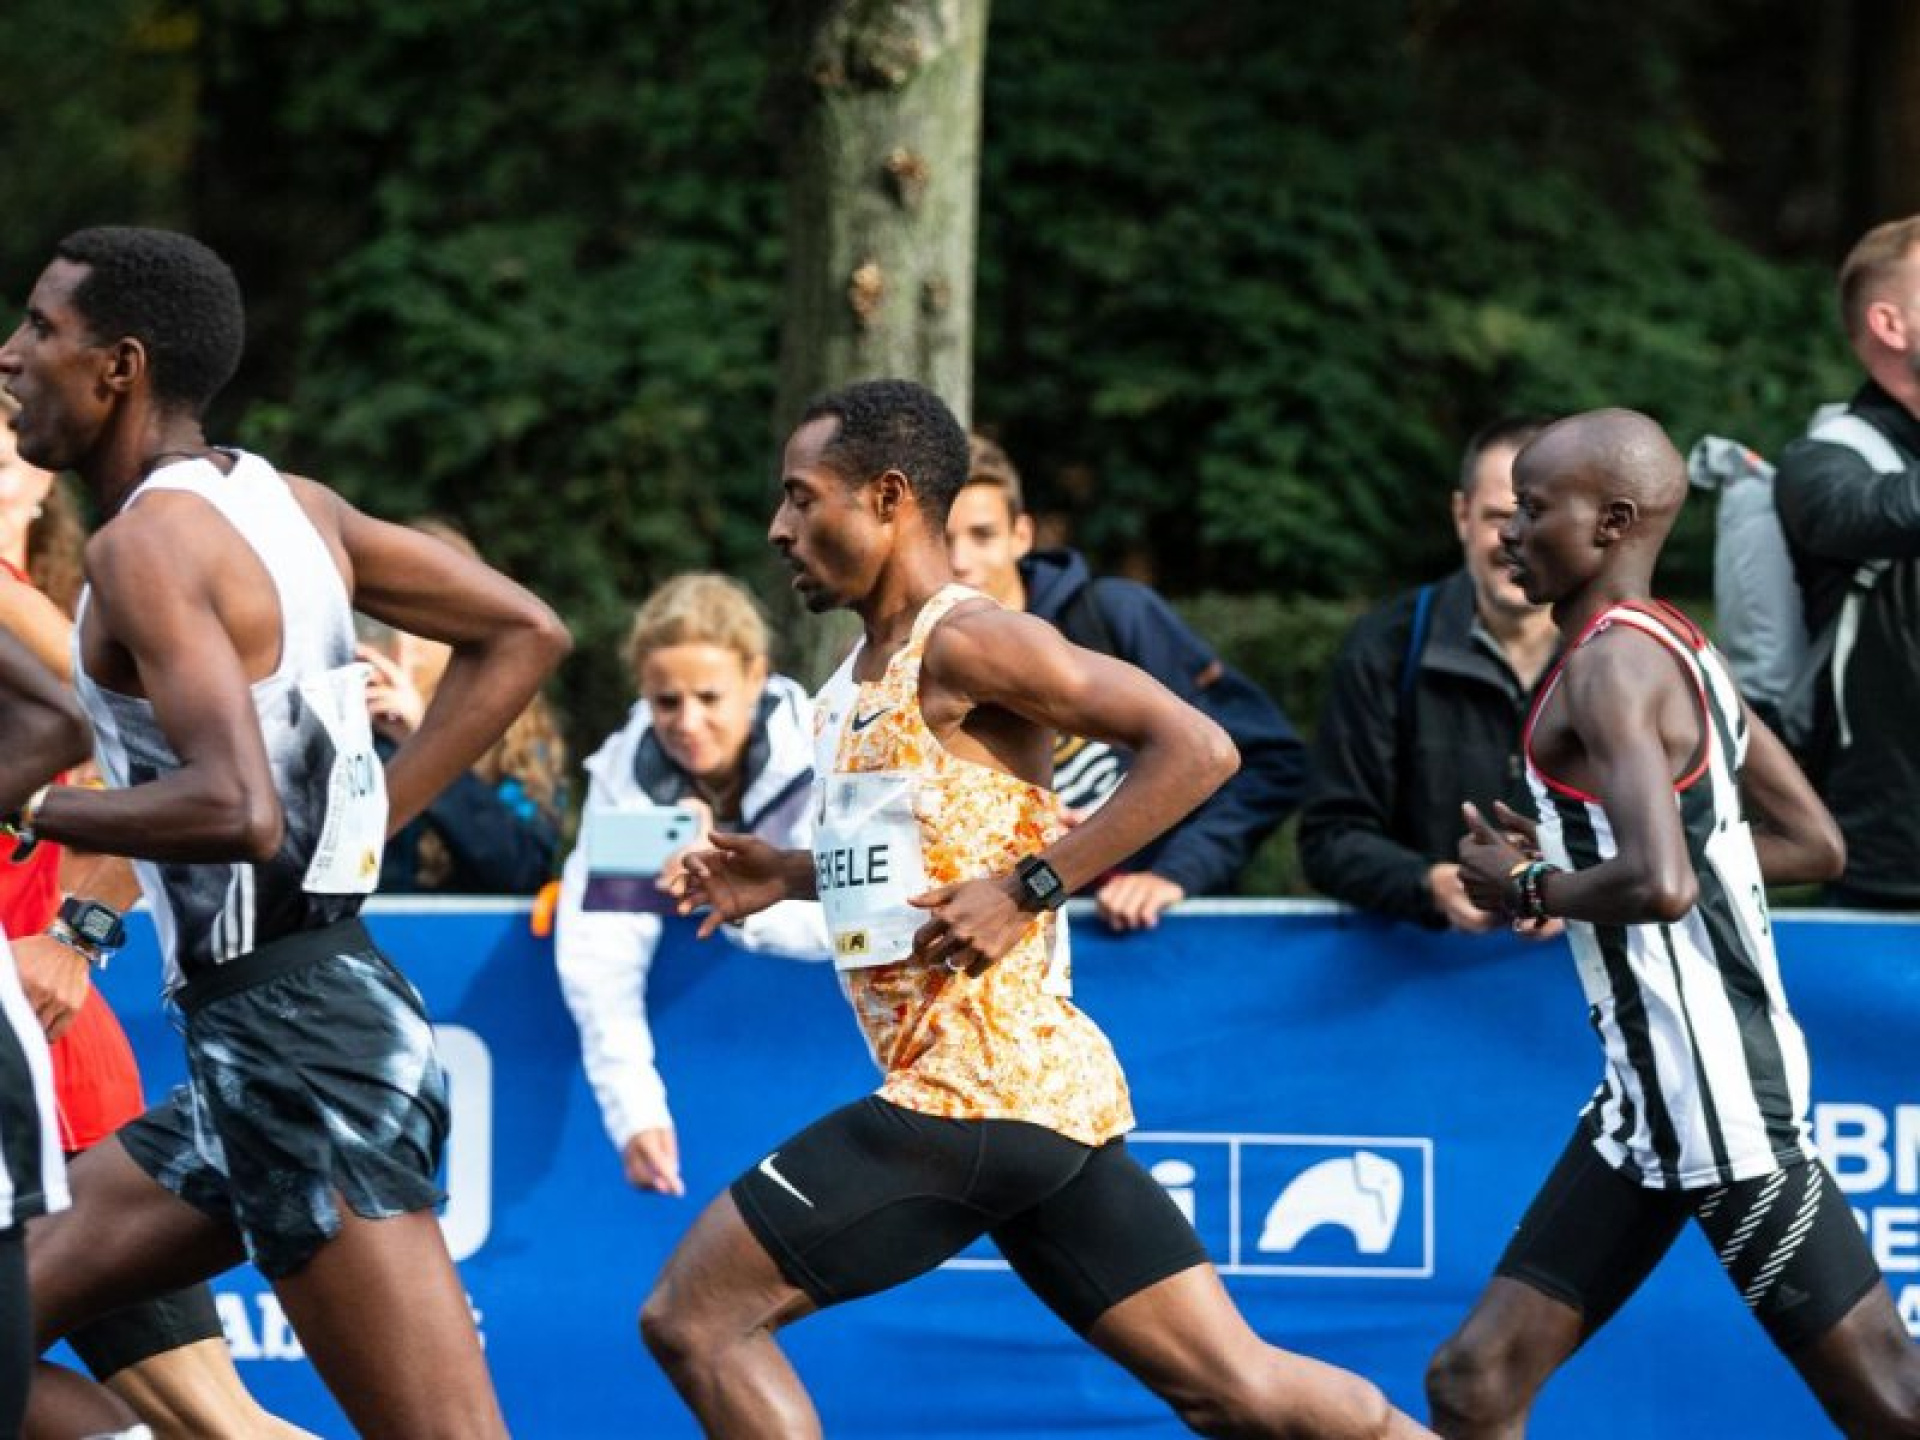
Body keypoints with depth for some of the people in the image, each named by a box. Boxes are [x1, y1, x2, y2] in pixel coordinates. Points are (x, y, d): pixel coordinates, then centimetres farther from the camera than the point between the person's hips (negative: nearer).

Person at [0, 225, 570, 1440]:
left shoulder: (145, 541, -14)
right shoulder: (287, 504, 11)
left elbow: (237, 812, -27)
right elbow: (524, 634, 18)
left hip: (290, 1041, -10)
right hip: (314, 1008, 10)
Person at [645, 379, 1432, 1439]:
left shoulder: (966, 642, -11)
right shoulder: (865, 674, 17)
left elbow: (1196, 748, -17)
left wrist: (1028, 888, -20)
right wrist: (792, 875, 17)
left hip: (983, 1085, -10)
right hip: (1041, 1093, 10)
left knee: (693, 1319, -6)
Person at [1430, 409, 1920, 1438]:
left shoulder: (1611, 666, -15)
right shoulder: (1677, 649, 14)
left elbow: (1660, 885, -29)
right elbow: (1816, 847, 19)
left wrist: (1531, 888, -10)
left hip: (1711, 1087, -10)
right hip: (1655, 1089, 10)